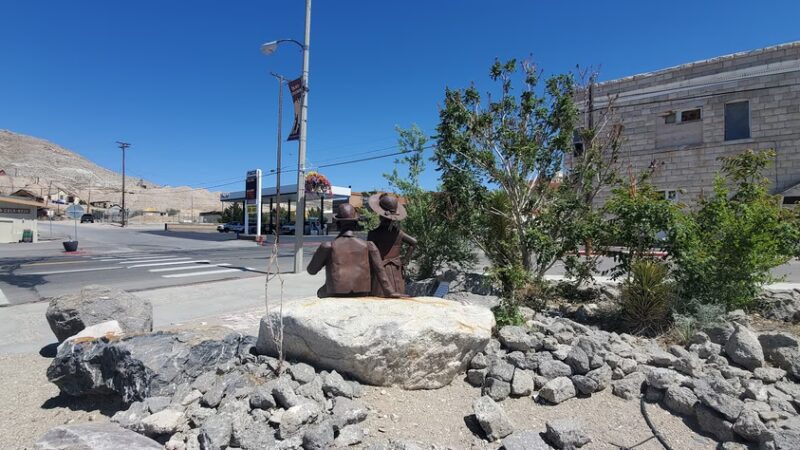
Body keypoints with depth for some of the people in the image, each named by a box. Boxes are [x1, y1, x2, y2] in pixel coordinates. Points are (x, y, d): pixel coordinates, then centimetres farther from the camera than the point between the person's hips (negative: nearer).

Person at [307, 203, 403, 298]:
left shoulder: (328, 246, -8)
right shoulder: (368, 246, -4)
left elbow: (311, 270, 4)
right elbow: (379, 272, -5)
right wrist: (389, 292, 2)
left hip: (336, 295, -1)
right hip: (361, 296, 2)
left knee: (321, 292, 33)